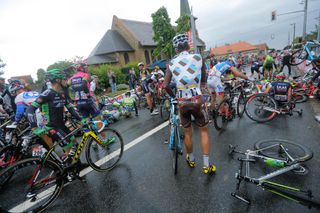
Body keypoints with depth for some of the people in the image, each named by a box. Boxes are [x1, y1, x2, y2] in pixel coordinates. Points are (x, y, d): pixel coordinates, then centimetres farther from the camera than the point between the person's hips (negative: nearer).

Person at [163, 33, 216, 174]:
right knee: (204, 131, 16)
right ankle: (206, 165, 21)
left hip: (182, 102, 2)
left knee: (187, 133, 19)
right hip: (197, 100, -1)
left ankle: (191, 160, 39)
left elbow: (166, 85, -3)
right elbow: (204, 80, 9)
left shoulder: (171, 63, 2)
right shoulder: (198, 58, 0)